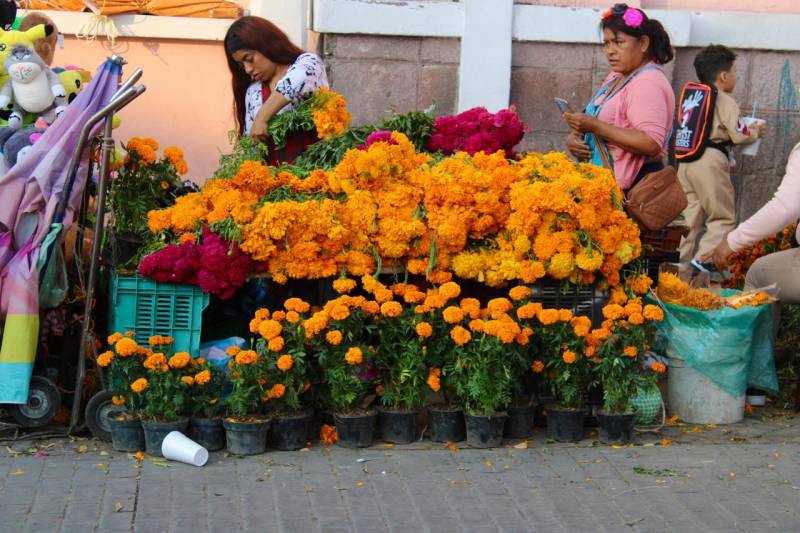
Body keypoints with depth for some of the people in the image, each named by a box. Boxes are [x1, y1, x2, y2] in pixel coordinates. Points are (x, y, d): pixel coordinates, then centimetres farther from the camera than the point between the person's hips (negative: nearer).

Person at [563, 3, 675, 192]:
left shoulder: (648, 82, -13)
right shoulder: (616, 77, 17)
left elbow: (651, 144, -26)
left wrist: (595, 126, -25)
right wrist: (574, 138, -1)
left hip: (635, 187, -9)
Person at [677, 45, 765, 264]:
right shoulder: (725, 101, -7)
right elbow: (739, 135, -9)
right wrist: (756, 132, 12)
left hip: (686, 160, 7)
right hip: (710, 161, -7)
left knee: (692, 217, 15)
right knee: (723, 218, 0)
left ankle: (685, 260, 16)